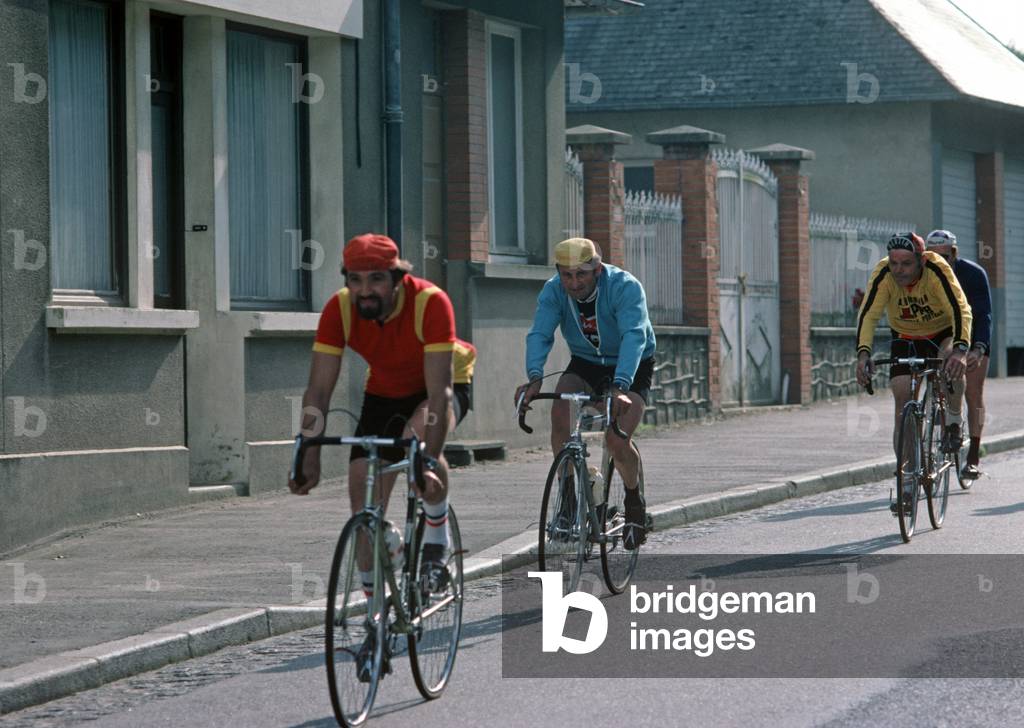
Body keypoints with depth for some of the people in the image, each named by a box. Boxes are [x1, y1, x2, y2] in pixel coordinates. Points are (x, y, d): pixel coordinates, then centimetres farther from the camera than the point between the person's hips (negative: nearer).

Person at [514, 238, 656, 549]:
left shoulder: (625, 287, -30)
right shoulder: (553, 291, -19)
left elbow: (634, 337, -42)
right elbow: (539, 334, -30)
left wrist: (620, 387, -57)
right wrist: (535, 378, -49)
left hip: (631, 368, -3)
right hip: (585, 363, 3)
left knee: (617, 441, -21)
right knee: (560, 415, -26)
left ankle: (634, 500, 8)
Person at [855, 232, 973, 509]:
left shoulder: (937, 268, -31)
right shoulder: (883, 274, -26)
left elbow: (960, 310, -38)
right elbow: (868, 314, -30)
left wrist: (960, 349, -54)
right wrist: (863, 353, -47)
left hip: (941, 333, -2)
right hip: (905, 339, 2)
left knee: (953, 365, -35)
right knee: (903, 404, -10)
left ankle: (953, 423, -8)